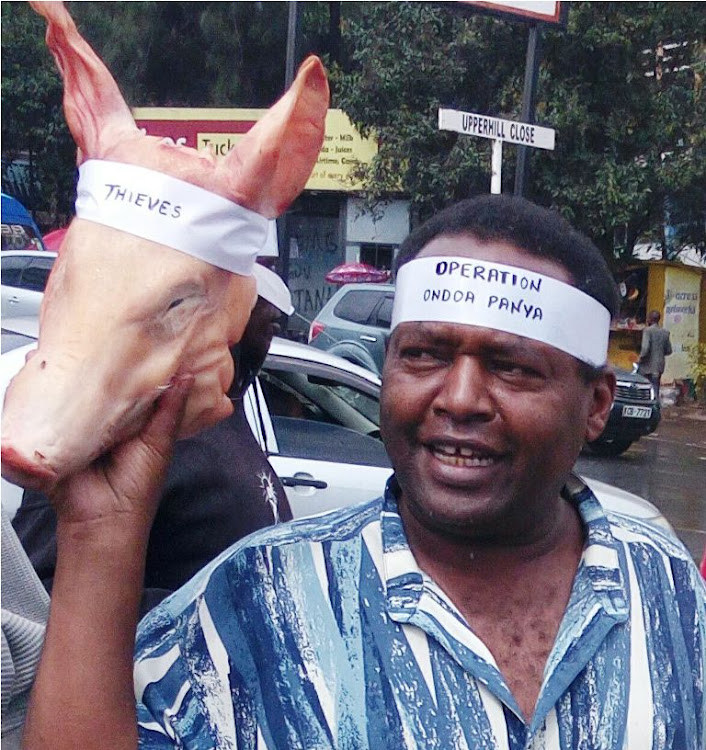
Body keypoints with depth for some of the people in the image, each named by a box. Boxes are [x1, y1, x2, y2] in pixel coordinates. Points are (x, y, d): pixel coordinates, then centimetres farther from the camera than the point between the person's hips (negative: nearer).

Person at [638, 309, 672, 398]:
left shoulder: (647, 331, -12)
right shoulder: (665, 332, 6)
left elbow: (645, 348, -22)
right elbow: (669, 351, 11)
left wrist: (640, 359, -8)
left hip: (647, 365, -5)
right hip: (659, 366, 6)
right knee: (655, 390, 7)